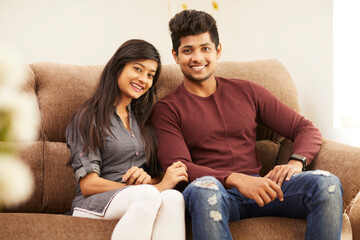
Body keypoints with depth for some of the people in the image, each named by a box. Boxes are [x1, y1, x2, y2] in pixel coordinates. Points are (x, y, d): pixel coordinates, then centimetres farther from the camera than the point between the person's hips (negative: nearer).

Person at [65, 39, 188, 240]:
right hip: (94, 204, -4)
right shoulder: (88, 118, 4)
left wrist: (148, 180, -8)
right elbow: (88, 185, -6)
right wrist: (156, 187, -14)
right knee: (148, 195, -37)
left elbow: (158, 176, 20)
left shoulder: (144, 120, 22)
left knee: (173, 197, -32)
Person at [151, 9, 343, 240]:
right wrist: (236, 179, -23)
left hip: (257, 187, 4)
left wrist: (296, 162, -6)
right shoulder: (167, 109, 9)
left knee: (327, 183, -24)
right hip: (213, 194, -3)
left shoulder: (247, 92, 19)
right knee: (204, 188, -41)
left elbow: (305, 128, 18)